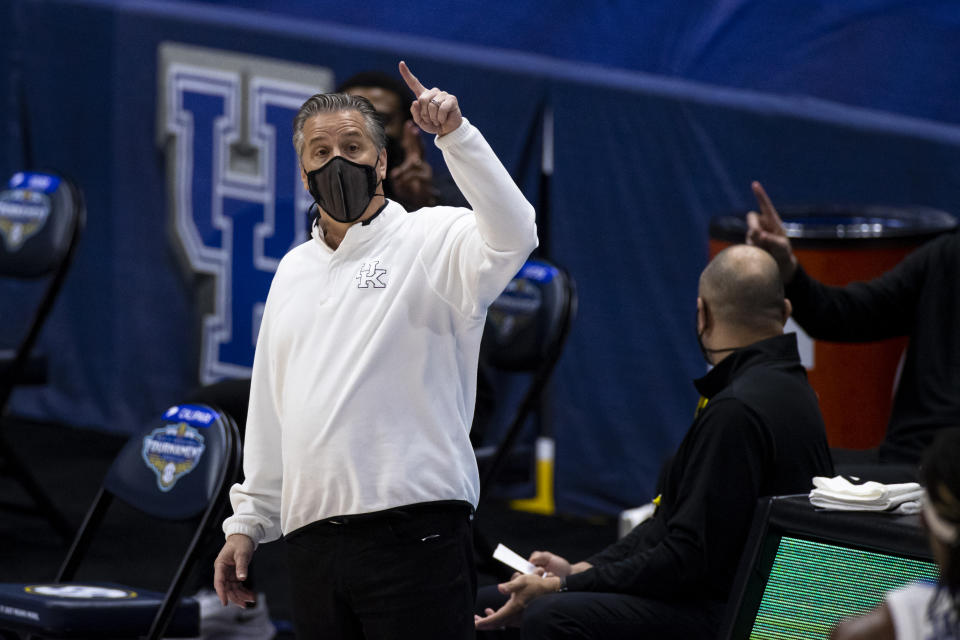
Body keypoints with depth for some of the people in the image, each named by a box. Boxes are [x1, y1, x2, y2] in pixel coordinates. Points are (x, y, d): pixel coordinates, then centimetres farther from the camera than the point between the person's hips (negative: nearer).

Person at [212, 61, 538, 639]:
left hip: (413, 531, -6)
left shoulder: (432, 241, 2)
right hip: (312, 541, 6)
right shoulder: (293, 272, 22)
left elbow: (512, 236, -21)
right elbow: (269, 410, 25)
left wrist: (456, 135, -29)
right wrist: (247, 522, 21)